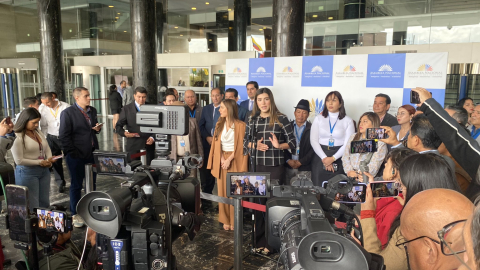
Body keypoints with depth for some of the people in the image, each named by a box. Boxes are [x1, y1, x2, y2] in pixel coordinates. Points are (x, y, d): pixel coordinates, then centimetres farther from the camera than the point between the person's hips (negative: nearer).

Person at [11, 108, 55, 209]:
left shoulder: (38, 132, 10)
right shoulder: (18, 137, -13)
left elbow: (47, 149, 18)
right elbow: (19, 161, -15)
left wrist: (49, 160, -2)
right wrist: (39, 162, -13)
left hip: (44, 171, 7)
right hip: (27, 172, -7)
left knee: (45, 203, 12)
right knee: (32, 207, 0)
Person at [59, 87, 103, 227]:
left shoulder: (92, 110, 10)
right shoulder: (68, 113, -10)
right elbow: (63, 136, -12)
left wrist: (98, 129, -1)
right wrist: (74, 153, -14)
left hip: (91, 154, 6)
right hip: (76, 156, -6)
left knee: (92, 183, 15)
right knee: (76, 185, 6)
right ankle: (75, 214, 19)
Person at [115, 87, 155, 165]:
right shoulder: (127, 109, 6)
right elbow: (118, 126, 4)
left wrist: (153, 137, -6)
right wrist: (124, 133, -17)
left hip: (148, 144, 1)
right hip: (133, 146, -1)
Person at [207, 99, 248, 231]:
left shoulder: (240, 125, -5)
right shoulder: (219, 124, 10)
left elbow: (241, 146, -7)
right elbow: (217, 144, 7)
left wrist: (229, 159, -14)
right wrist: (222, 159, -8)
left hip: (235, 161, -4)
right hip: (221, 161, 4)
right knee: (223, 192, 5)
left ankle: (234, 221, 9)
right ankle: (226, 220, 14)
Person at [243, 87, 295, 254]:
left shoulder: (281, 119, -3)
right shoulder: (252, 120, 7)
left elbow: (292, 143, -2)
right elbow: (245, 142, 11)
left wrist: (279, 145, -21)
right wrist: (255, 145, -10)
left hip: (276, 166, -3)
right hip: (257, 166, 3)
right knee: (258, 201, 8)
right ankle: (259, 240, 21)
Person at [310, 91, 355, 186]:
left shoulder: (348, 121, 3)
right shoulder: (318, 119, 8)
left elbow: (348, 144, -3)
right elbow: (313, 140, 1)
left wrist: (333, 158, -13)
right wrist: (324, 158, -10)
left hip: (338, 160, -1)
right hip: (320, 158, 1)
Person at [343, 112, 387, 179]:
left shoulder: (380, 143, 1)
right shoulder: (353, 137, 17)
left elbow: (374, 165, -8)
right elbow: (345, 157, 11)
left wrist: (358, 174, -18)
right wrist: (349, 171, -6)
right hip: (349, 176, 5)